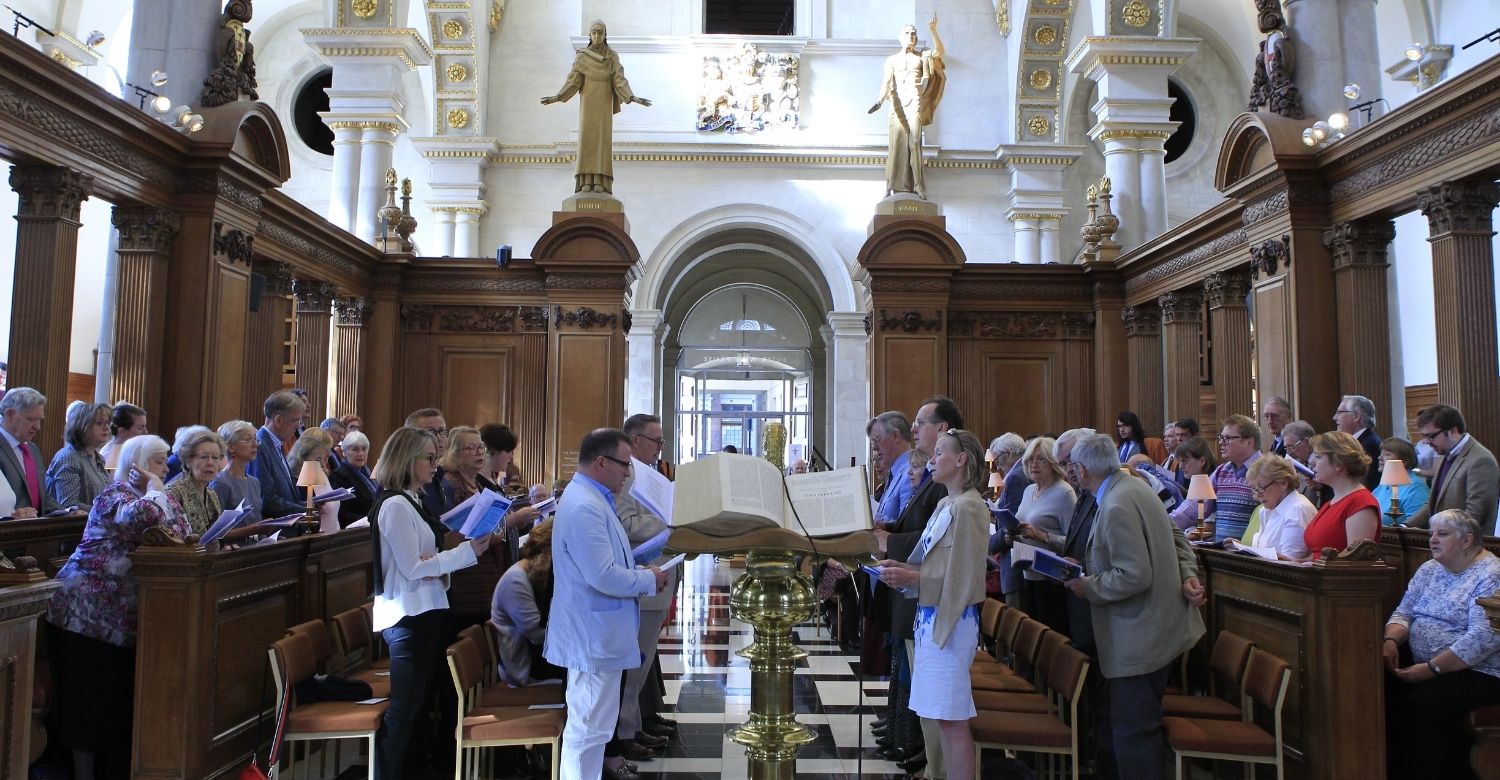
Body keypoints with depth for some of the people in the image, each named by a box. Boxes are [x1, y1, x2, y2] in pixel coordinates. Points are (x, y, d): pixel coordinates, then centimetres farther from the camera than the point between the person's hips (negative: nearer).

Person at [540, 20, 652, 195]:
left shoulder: (613, 57, 4)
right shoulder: (581, 56, 2)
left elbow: (619, 80, -4)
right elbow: (573, 81, -2)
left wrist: (633, 98, -19)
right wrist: (558, 97, -15)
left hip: (604, 104, 0)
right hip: (588, 103, 0)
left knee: (603, 139, -8)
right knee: (586, 139, -9)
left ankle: (600, 182, -8)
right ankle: (586, 182, -8)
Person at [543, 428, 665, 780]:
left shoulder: (590, 498, 11)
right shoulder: (585, 507, -24)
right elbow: (604, 577, -29)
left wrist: (641, 573, 8)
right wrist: (649, 580, -13)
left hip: (595, 630, 11)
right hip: (593, 634, -11)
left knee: (590, 723, 23)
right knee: (589, 727, -1)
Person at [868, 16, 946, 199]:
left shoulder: (921, 56, 14)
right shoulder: (892, 60, 14)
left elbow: (939, 51, -4)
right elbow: (886, 83, 3)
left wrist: (933, 31, -16)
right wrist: (880, 101, -15)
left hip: (914, 103, -1)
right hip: (897, 104, 1)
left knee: (914, 142, -13)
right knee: (897, 143, -4)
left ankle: (917, 185, -15)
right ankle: (892, 186, -4)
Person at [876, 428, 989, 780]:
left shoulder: (968, 508, -14)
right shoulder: (945, 505, 12)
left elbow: (962, 578, -18)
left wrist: (911, 577, -19)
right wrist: (902, 567, 3)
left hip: (951, 620, -9)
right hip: (931, 616, 9)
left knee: (951, 718, -2)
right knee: (942, 716, 14)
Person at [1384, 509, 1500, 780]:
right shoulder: (1429, 570, 14)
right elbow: (1404, 612, 12)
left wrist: (1431, 669, -24)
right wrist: (1390, 641, -10)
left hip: (1477, 672, -7)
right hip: (1418, 662, 7)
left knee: (1422, 704, -30)